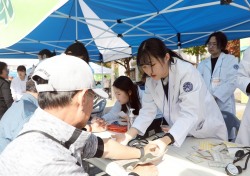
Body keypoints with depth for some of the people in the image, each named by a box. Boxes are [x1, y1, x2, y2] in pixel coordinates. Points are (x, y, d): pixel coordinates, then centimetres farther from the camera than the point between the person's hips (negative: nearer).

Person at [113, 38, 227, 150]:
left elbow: (189, 114, -34)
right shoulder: (151, 80, -7)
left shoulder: (186, 72, -27)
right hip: (181, 135, 5)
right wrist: (129, 135, -24)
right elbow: (147, 111, -9)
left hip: (209, 133, -5)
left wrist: (165, 141, -47)